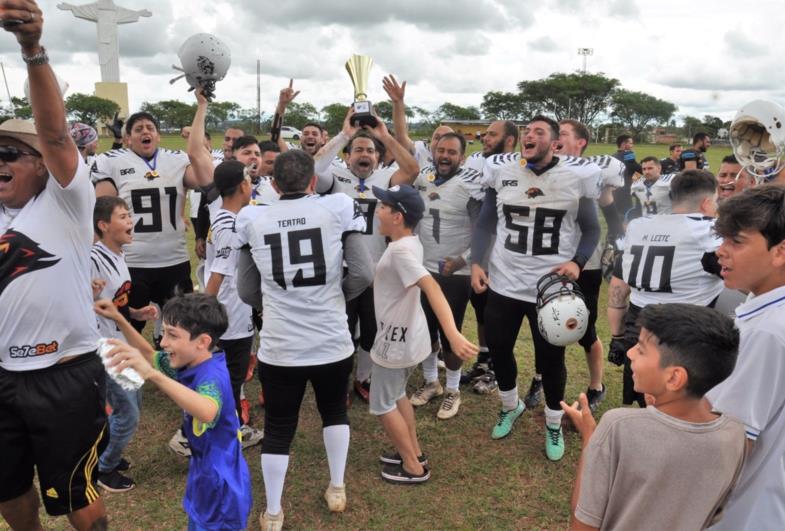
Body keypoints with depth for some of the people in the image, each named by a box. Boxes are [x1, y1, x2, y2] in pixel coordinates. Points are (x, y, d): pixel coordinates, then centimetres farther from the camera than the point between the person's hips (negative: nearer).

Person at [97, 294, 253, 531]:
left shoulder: (212, 376, -30)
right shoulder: (189, 364, -3)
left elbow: (207, 412, -53)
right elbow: (150, 356, 15)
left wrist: (153, 375, -61)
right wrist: (119, 319, 4)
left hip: (221, 486, -9)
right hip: (206, 476, 9)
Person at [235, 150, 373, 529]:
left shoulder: (252, 219, -1)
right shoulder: (338, 208, -6)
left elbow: (246, 292, 4)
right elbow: (363, 274, -9)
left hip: (279, 347, 0)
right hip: (332, 342, 0)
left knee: (278, 428, 18)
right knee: (334, 411, 27)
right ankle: (337, 490, 40)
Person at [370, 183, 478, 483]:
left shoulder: (401, 250, -28)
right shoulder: (410, 243, 0)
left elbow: (431, 287, -40)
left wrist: (453, 335, -49)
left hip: (397, 339, -9)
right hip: (406, 335, 9)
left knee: (382, 405, 9)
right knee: (397, 395, 26)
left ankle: (414, 468, 21)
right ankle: (414, 453, 38)